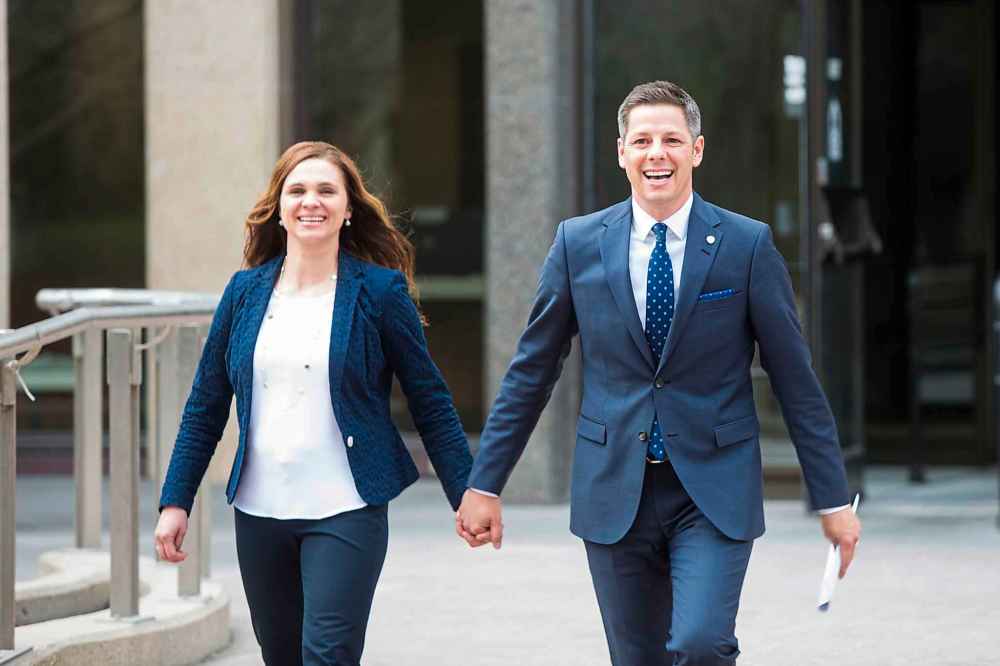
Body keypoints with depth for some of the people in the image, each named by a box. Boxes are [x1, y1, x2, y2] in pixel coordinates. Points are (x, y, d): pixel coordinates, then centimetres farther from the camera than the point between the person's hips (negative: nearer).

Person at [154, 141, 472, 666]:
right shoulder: (246, 290, 7)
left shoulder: (380, 290, -2)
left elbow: (430, 404, 2)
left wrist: (468, 497, -1)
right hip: (259, 513, 4)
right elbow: (205, 406, 12)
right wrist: (175, 502, 8)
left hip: (346, 511, -4)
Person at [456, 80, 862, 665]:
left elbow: (796, 379, 1)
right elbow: (531, 370, 10)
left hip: (715, 491, -2)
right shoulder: (579, 243, 3)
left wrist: (834, 500, 2)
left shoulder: (748, 244, -2)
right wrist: (485, 485, 8)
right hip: (616, 491, 2)